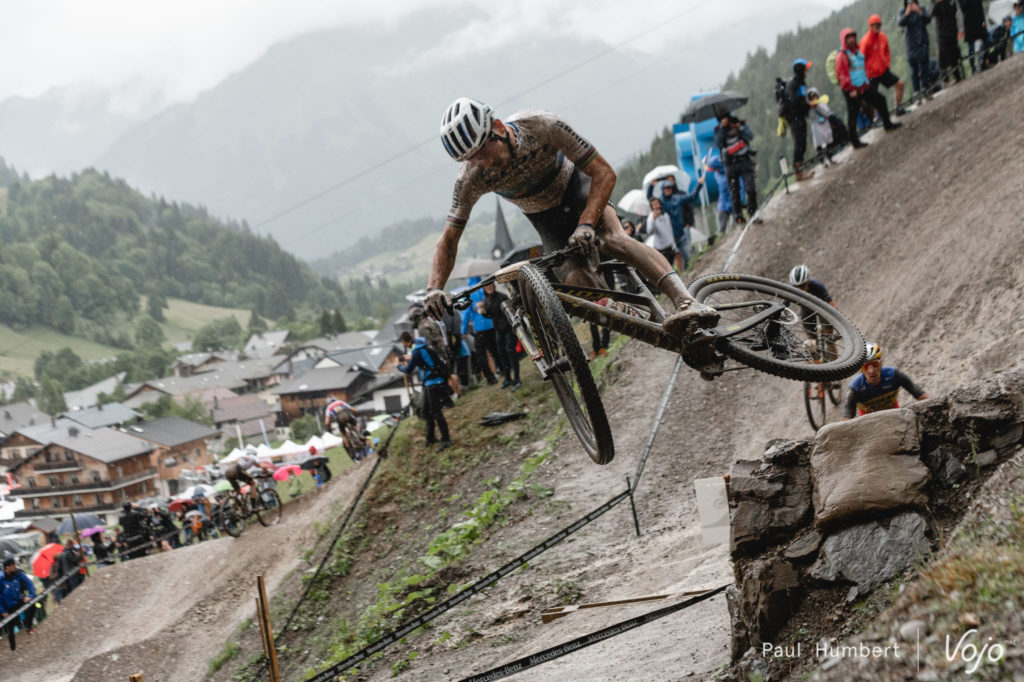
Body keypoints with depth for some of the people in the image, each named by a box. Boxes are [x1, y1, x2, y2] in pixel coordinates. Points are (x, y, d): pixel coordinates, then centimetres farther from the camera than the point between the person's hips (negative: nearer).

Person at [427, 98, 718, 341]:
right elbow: (449, 239, -19)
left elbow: (604, 173, -31)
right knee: (577, 281, -24)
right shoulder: (473, 178, -26)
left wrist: (586, 224, -46)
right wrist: (434, 288, -37)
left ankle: (687, 302, -49)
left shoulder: (542, 126, -34)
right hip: (546, 219, 3)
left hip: (576, 186, -3)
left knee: (612, 238, -34)